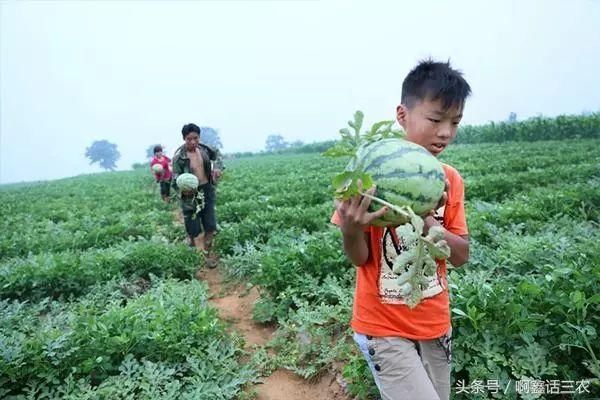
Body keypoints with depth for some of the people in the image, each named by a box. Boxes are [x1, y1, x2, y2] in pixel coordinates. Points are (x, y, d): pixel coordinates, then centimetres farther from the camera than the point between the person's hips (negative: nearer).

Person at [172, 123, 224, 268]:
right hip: (191, 195, -4)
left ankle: (208, 254, 27)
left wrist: (218, 167, -1)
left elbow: (217, 154, 18)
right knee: (193, 230, 3)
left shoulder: (203, 148, -3)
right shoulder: (179, 157, -16)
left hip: (207, 191, 4)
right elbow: (175, 180, -12)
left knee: (210, 227, 9)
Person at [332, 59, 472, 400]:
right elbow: (360, 259, -12)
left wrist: (428, 223, -22)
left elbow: (462, 255, -4)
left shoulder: (451, 179, -2)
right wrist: (352, 229, -34)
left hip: (436, 323, 5)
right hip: (383, 327, -5)